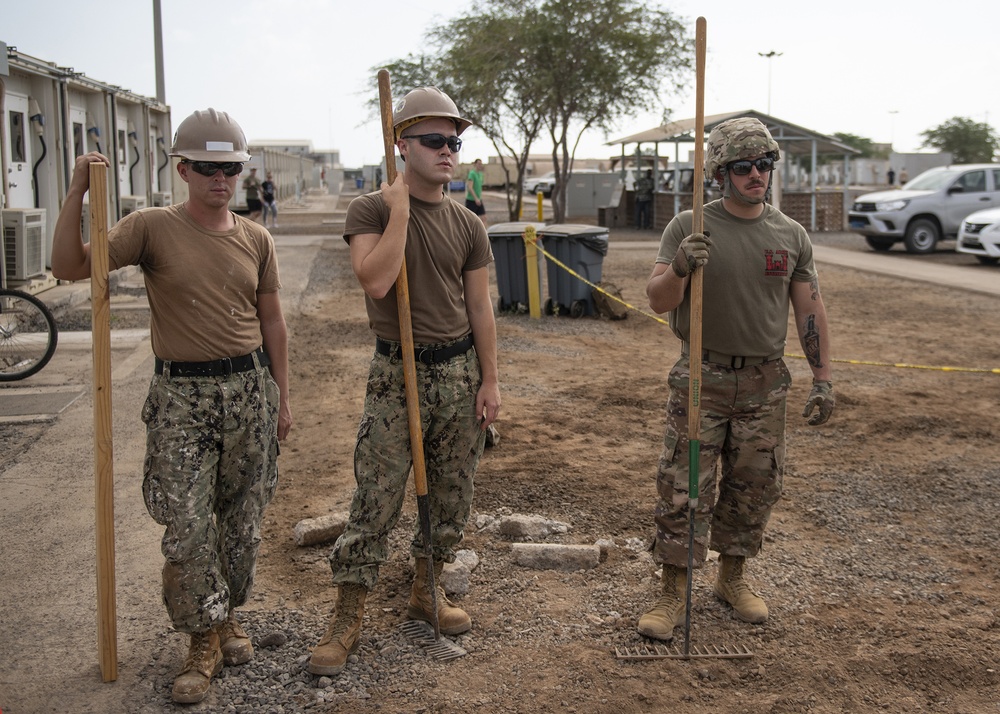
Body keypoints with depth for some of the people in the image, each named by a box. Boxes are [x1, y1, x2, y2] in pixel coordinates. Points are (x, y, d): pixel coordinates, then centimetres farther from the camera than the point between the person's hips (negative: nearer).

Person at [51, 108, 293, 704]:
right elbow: (71, 267, -11)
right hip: (181, 394, -3)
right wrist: (78, 193, -21)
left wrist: (282, 396, 11)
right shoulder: (152, 228, -3)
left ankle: (228, 615, 30)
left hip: (250, 387, 3)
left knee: (243, 516, 11)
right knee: (187, 524, -4)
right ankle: (205, 639, 12)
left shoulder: (256, 239, 6)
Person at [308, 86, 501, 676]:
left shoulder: (468, 225, 6)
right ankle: (348, 619, 8)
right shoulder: (371, 210, -5)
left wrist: (489, 381, 4)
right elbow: (376, 281, -21)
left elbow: (479, 308, 7)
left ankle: (426, 593, 31)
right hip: (397, 372, -4)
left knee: (452, 496, 12)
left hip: (460, 371, 4)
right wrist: (400, 209, -17)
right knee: (376, 500, -4)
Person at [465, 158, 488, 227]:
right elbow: (470, 187, -20)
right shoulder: (472, 174, -13)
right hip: (471, 200, -8)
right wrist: (476, 198, -25)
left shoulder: (480, 174, 12)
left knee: (483, 218, -2)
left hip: (478, 200, 8)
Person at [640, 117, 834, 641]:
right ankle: (673, 593, 6)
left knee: (754, 485, 11)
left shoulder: (791, 235, 5)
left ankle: (733, 577, 29)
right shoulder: (689, 228, -4)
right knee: (684, 486, -3)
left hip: (764, 383, 3)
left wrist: (822, 380, 5)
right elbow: (657, 301, -8)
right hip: (700, 380, -3)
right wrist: (680, 269, -29)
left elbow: (810, 310, 9)